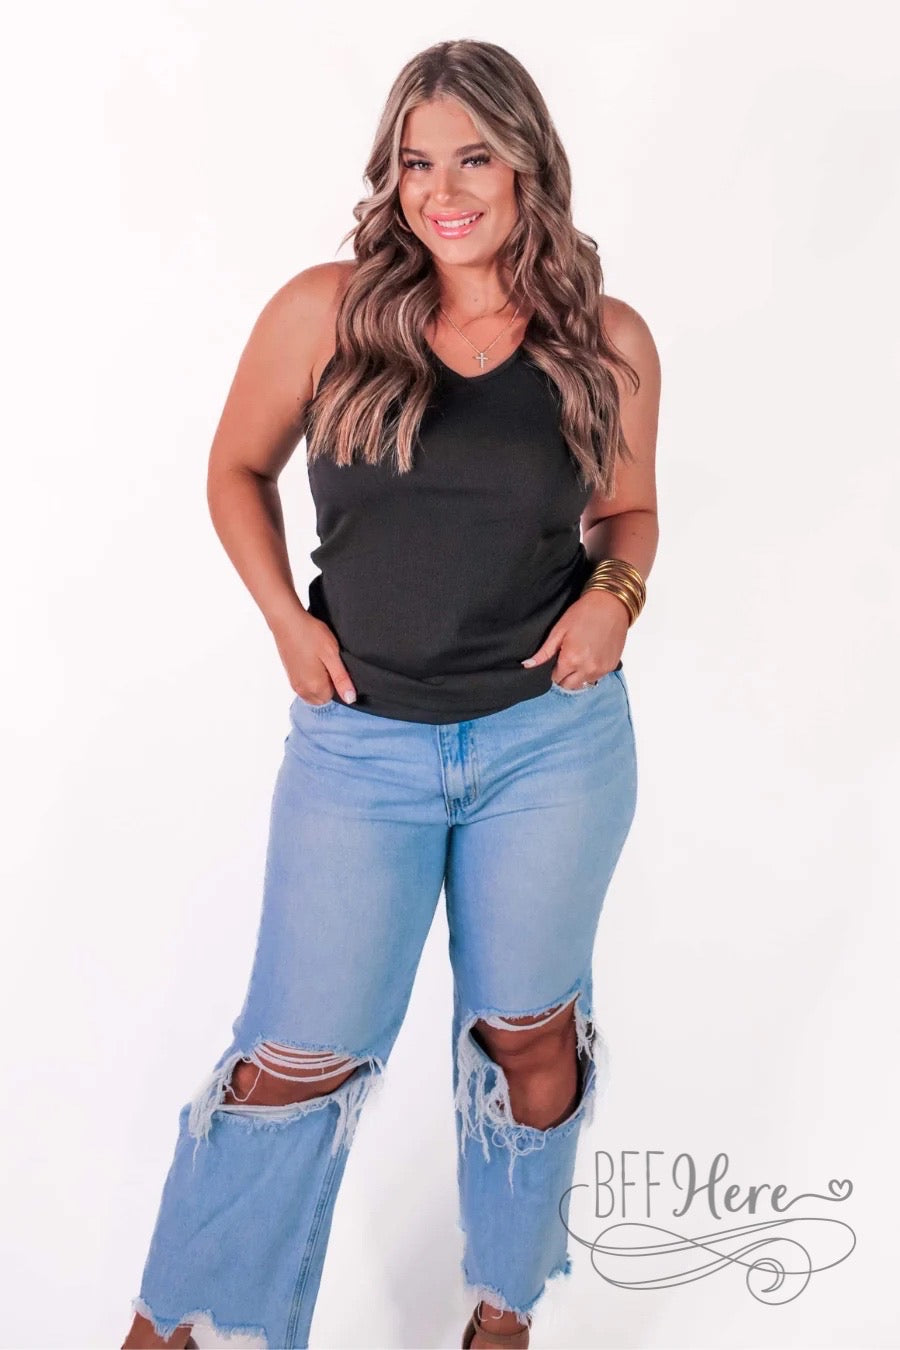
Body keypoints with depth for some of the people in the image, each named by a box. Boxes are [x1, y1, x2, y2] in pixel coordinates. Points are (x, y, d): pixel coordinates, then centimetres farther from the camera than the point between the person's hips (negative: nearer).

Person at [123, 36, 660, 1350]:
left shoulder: (608, 340, -2)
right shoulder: (326, 312, -6)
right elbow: (238, 471, 7)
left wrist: (617, 592, -8)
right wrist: (288, 620, -5)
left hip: (554, 738, 2)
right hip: (361, 742, -1)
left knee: (527, 1033, 15)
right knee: (301, 1055, 7)